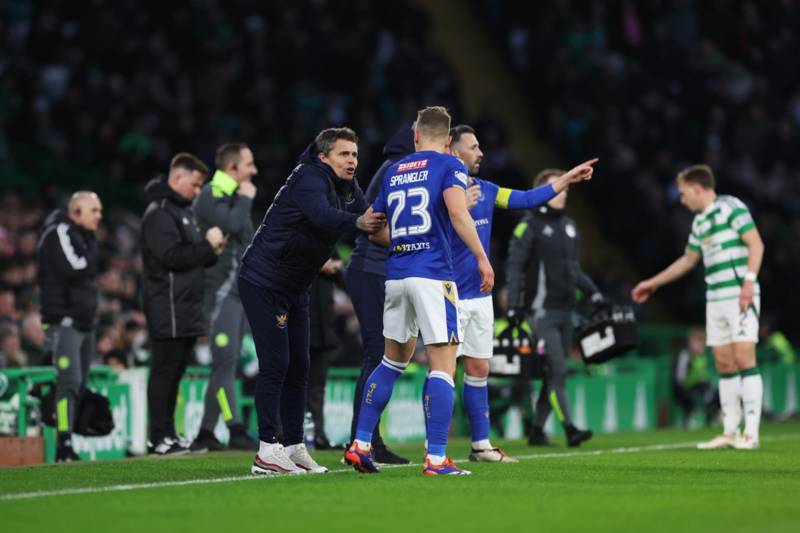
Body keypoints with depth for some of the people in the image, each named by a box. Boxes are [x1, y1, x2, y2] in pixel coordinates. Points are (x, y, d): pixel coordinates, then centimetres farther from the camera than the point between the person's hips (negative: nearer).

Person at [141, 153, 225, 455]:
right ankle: (160, 437, -6)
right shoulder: (159, 213, -10)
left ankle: (168, 434, 14)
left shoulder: (184, 211, 22)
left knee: (175, 371, 11)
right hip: (168, 309, -10)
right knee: (164, 371, -7)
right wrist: (207, 245, -14)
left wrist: (212, 252, 7)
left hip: (187, 309, 10)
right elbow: (171, 256, -20)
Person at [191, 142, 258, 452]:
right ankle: (236, 431, -17)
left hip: (241, 292, 9)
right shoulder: (210, 196, -6)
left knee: (227, 365, 6)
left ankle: (206, 433, 8)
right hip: (221, 290, -9)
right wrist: (246, 200, -8)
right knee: (225, 361, -12)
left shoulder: (235, 197, 22)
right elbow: (230, 224, -24)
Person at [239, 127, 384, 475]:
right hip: (263, 283, -9)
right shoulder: (309, 179, -21)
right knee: (275, 363, -11)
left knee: (299, 366, 9)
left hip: (294, 289, 9)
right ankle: (267, 452, -10)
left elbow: (371, 221, 1)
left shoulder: (348, 188, 7)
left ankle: (294, 447, 14)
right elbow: (322, 215, -41)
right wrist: (357, 222, -56)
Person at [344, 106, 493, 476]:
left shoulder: (394, 171, 16)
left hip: (396, 276, 6)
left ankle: (360, 445, 18)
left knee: (393, 361, 20)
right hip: (433, 275, -6)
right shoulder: (449, 166, -1)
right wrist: (482, 257, -15)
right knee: (443, 366, -5)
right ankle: (436, 459, -12)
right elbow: (457, 213, -17)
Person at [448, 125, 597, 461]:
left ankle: (481, 445, 17)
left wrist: (568, 178, 21)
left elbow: (528, 199, 20)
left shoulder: (486, 190, 12)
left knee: (479, 370, 11)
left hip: (480, 296, 8)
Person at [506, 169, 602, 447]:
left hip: (565, 310, 7)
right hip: (542, 311, -7)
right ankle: (569, 429, -17)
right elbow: (514, 267, -10)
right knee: (556, 370, -13)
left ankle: (537, 430, 15)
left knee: (554, 373, 7)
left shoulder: (568, 226, 17)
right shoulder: (529, 226, -5)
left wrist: (593, 292, 17)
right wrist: (514, 306, -17)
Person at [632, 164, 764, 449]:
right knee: (724, 363, 5)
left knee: (744, 357, -12)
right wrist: (653, 283, 36)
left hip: (740, 295, -8)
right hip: (715, 298, 8)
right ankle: (730, 432, 7)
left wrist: (749, 280, -21)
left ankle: (751, 433, -12)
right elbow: (687, 260, 31)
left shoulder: (731, 207, -5)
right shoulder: (699, 222, 19)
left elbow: (756, 244, -11)